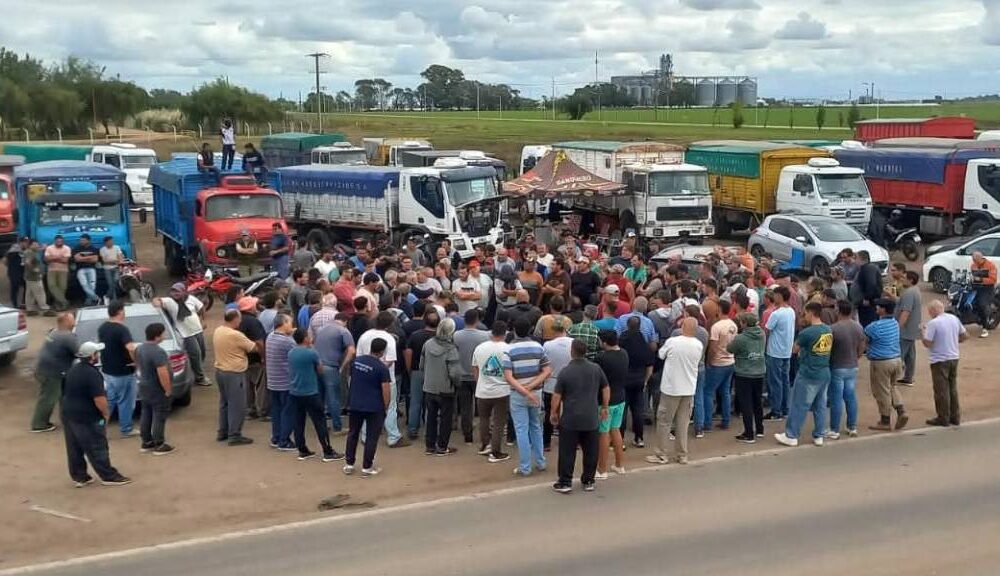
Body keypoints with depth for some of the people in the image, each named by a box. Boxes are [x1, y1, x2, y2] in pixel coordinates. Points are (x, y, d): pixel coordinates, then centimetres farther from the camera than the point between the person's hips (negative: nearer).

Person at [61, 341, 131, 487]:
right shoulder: (92, 374, -21)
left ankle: (79, 476, 20)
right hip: (87, 418, -9)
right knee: (97, 449, 0)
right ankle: (109, 476, 8)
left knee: (75, 448, 13)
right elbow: (99, 399, -25)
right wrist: (106, 413, -8)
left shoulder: (73, 370, 9)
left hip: (69, 414, 9)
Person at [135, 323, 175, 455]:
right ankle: (159, 446, 8)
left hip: (144, 388, 9)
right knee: (159, 417, 1)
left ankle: (146, 442, 26)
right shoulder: (158, 352, -26)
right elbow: (163, 374, -29)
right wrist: (168, 390, -20)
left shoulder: (139, 348, 3)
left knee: (146, 415, 17)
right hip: (157, 391, -9)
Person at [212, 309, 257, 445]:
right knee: (237, 406, 0)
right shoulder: (235, 335, -22)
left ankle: (223, 432, 27)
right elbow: (253, 348, -14)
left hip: (220, 370, 9)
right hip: (234, 373, -9)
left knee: (224, 403, 20)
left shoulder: (217, 331, 4)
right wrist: (254, 342, 10)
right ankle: (234, 436, 4)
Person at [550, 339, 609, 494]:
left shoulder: (565, 372, -11)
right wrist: (604, 407, 20)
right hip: (591, 419, 3)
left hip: (570, 420, -3)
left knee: (567, 452, 5)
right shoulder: (596, 369, 0)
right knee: (591, 451, 12)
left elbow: (556, 396, -9)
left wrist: (554, 413, 4)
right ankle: (588, 481, 19)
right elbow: (606, 389, 10)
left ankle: (565, 483, 9)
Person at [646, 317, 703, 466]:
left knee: (664, 421, 8)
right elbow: (698, 361, 9)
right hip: (689, 389, 4)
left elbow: (660, 354, 2)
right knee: (683, 423, 13)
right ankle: (682, 455, 17)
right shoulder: (699, 345, -5)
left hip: (671, 388, -4)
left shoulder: (672, 342, -15)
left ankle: (662, 454, 12)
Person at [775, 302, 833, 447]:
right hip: (825, 374, 6)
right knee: (820, 406, 12)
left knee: (798, 406, 2)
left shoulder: (807, 332, -17)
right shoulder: (829, 331, 3)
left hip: (808, 375, -6)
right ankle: (819, 436, 18)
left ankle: (791, 436, 8)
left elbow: (795, 350, -3)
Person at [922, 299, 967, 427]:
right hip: (954, 358, 7)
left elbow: (927, 344, -19)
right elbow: (965, 336, 10)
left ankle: (943, 419, 9)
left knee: (941, 391, 3)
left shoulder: (933, 323, -18)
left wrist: (922, 334, -2)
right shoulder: (954, 319, 3)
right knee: (953, 389, 17)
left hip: (940, 360, -7)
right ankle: (955, 417, 23)